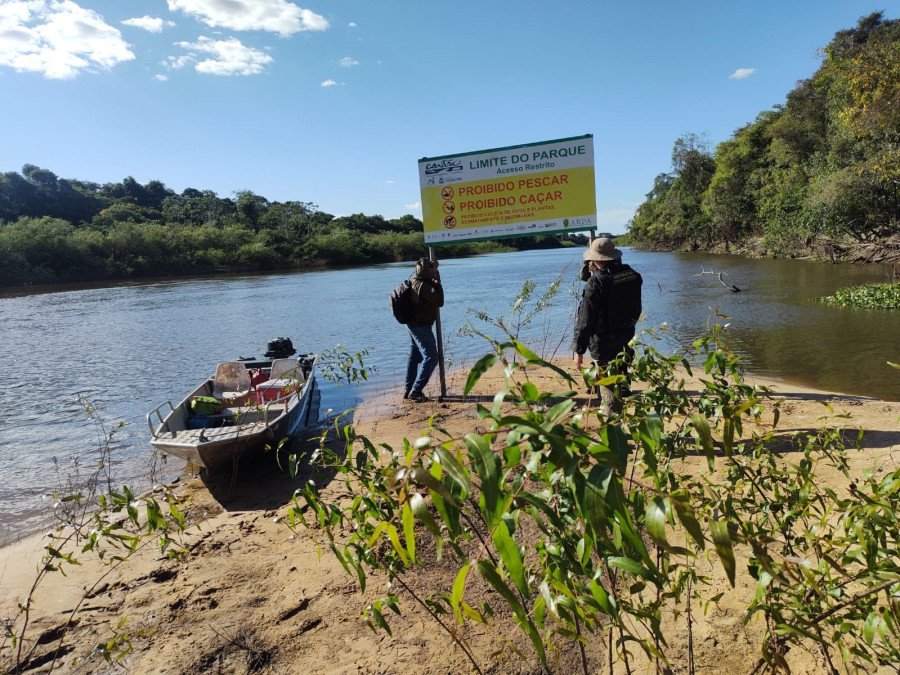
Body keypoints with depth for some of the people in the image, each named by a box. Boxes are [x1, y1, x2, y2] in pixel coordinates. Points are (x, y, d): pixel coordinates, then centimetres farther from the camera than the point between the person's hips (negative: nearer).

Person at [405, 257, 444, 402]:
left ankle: (409, 390, 25)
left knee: (415, 357, 17)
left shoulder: (416, 279, 4)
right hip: (421, 326, -10)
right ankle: (415, 392, -7)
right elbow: (439, 302, -23)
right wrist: (437, 282, -17)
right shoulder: (423, 286, -24)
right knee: (431, 358, -7)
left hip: (414, 324, 10)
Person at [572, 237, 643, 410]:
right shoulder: (632, 275, -1)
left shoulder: (595, 283, -21)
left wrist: (579, 350, -11)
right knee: (621, 382, 26)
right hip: (626, 340, 7)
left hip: (605, 345, -7)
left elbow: (585, 320, -20)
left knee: (608, 387, 2)